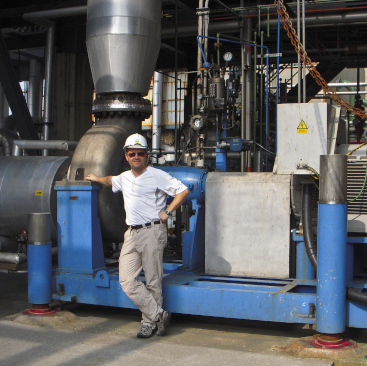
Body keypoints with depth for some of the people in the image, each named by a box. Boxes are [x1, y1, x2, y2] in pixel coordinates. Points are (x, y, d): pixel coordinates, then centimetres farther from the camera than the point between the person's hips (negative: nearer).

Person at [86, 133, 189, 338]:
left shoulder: (157, 176, -2)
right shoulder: (124, 177, 18)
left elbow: (183, 191, -6)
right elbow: (112, 181, 43)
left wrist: (167, 212, -9)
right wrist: (97, 179, 48)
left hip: (152, 231, -6)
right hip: (132, 234, 7)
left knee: (153, 282, -2)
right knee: (127, 281, -4)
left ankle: (149, 323, 10)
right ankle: (159, 315, 1)